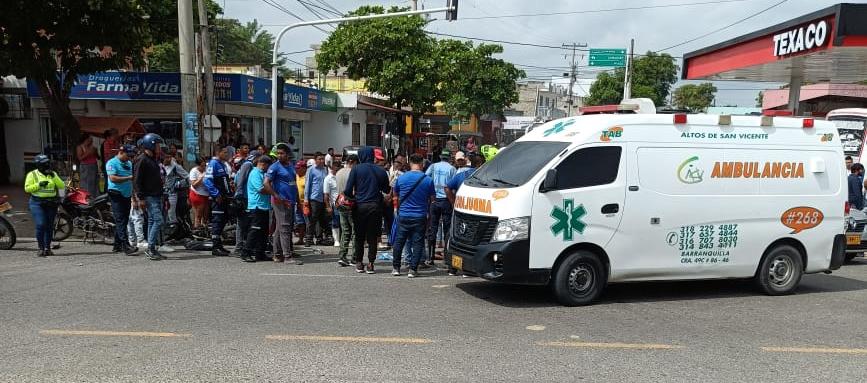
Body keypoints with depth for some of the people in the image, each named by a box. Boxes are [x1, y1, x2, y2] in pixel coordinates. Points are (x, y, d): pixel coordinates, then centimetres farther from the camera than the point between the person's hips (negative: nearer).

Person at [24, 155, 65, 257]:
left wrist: (53, 176, -10)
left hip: (52, 203, 4)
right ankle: (41, 248, -5)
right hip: (37, 203, -3)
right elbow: (27, 188, -5)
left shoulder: (53, 174, 12)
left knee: (50, 226, 5)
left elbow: (62, 186, 1)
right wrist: (39, 185, -17)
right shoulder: (32, 174, 3)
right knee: (41, 225, -13)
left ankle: (47, 248, 13)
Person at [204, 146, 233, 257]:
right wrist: (216, 195, -21)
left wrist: (229, 193, 14)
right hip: (217, 198, -9)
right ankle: (216, 248, -6)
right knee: (217, 221, -8)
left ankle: (219, 245, 21)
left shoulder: (224, 164, 19)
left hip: (224, 197, 9)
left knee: (223, 220, 12)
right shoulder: (213, 163, -10)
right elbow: (208, 180, -18)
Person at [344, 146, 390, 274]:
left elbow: (348, 191, -7)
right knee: (372, 236, 7)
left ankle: (359, 263, 13)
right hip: (375, 206, 1)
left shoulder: (356, 169, -3)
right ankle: (370, 263, 5)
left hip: (360, 206, -1)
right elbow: (387, 190, 10)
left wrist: (353, 196, 13)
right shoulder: (381, 171, 3)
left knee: (359, 236, 10)